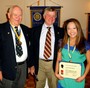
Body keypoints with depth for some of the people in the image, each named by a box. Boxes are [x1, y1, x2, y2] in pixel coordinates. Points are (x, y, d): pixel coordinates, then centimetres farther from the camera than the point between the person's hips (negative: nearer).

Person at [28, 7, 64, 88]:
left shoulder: (60, 31, 0)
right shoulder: (35, 30, 0)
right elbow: (32, 48, 3)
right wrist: (32, 65, 1)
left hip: (54, 64, 0)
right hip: (39, 63, 0)